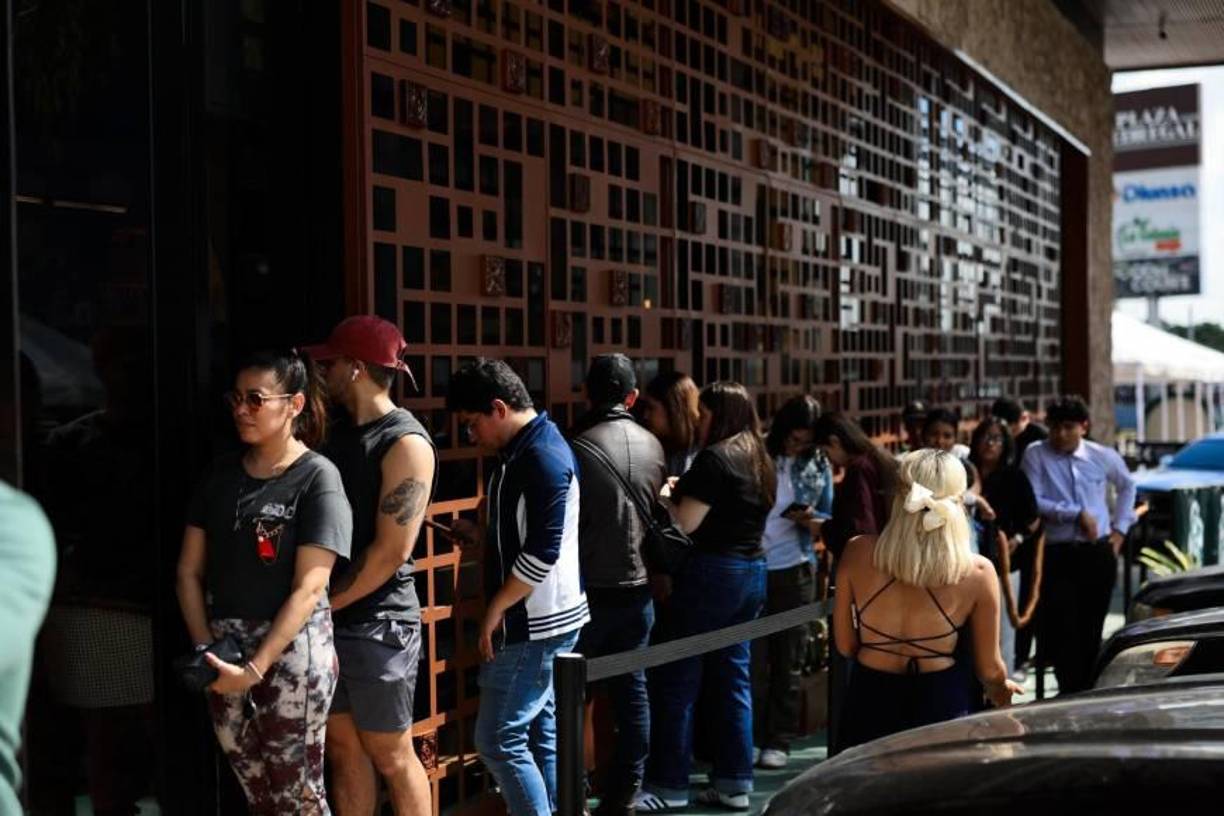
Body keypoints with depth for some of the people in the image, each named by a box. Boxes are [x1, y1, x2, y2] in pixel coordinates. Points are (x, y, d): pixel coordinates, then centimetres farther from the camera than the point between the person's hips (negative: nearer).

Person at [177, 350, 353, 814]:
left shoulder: (317, 478, -9)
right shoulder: (221, 474, 8)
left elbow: (308, 588, -14)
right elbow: (190, 571, 9)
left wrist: (256, 667, -17)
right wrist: (204, 647, -4)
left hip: (290, 650, -5)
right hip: (225, 650, 5)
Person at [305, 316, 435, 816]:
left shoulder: (405, 443, -13)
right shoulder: (339, 433, 11)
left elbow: (391, 551, -18)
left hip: (379, 624, -7)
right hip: (329, 620, 7)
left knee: (390, 755, 2)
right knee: (344, 750, 12)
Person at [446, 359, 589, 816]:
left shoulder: (542, 458, -19)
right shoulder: (528, 451, 11)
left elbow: (543, 552, -24)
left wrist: (495, 609, -17)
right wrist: (480, 535, 9)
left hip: (535, 625, -10)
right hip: (543, 621, 10)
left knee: (499, 739, -5)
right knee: (542, 731, 14)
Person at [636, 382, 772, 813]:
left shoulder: (715, 458, -13)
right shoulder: (761, 461, 13)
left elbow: (685, 523, -16)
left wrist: (666, 496, 2)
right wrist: (686, 493, 16)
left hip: (713, 572, -9)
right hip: (752, 571, 9)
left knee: (677, 679, -1)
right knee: (733, 676, 11)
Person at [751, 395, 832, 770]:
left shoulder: (819, 465, 5)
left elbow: (829, 518, 7)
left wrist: (812, 521, -14)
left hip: (795, 570, 2)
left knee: (788, 659, 7)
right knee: (752, 659, 0)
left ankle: (779, 740, 15)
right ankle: (750, 737, 8)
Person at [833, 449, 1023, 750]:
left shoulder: (857, 553, -9)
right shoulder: (977, 573, -12)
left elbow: (846, 646, 2)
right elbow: (989, 670, 0)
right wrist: (1001, 689, 23)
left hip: (869, 705, 2)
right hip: (941, 704, -1)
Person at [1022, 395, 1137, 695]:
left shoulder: (1103, 456, 5)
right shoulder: (1036, 454, -3)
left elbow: (1127, 486, 25)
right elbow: (1033, 502, -11)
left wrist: (1120, 527, 17)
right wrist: (1077, 514, -14)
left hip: (1099, 553, 3)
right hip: (1057, 554, -2)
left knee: (1091, 630, 10)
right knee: (1061, 629, -9)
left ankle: (1089, 691, 22)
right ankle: (1070, 693, 2)